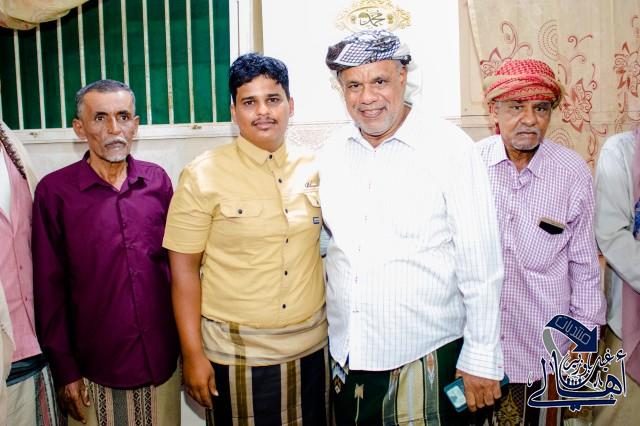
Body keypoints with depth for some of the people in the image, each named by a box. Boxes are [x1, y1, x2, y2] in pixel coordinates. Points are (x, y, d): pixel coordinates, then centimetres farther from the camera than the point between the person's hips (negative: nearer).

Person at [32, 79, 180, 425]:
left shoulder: (157, 180, 0)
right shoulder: (54, 191, -8)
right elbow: (49, 288, -4)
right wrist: (64, 370, -4)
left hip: (163, 360, 3)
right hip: (93, 367, -2)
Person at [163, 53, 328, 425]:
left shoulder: (313, 169, 2)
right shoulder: (203, 176, -7)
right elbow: (184, 268, -7)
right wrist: (192, 353, -8)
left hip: (312, 345, 4)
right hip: (236, 352, -3)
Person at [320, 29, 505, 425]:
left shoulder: (450, 148, -11)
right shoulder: (334, 152, 3)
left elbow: (481, 265, -10)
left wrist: (481, 358, -9)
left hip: (426, 360, -4)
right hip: (345, 354, 5)